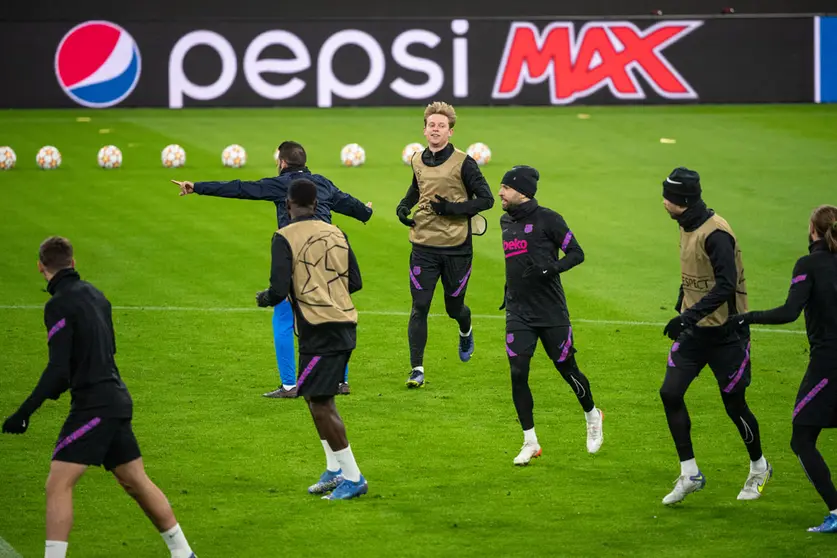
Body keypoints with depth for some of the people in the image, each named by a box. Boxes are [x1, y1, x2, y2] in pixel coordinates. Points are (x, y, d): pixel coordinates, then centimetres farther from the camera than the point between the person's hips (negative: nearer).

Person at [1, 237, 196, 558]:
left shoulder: (59, 305, -13)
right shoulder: (93, 295, 12)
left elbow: (58, 370, -19)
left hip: (94, 405, -9)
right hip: (117, 400, 9)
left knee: (58, 484, -9)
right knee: (136, 482, 18)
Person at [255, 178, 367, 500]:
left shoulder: (285, 238, -7)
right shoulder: (336, 234, 12)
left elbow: (279, 290, -15)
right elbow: (355, 283, 14)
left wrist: (264, 299, 8)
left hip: (319, 329, -7)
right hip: (346, 323, 7)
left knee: (320, 403, -3)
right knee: (317, 398, 19)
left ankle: (353, 477, -5)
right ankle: (334, 470, 21)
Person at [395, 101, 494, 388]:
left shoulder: (463, 163, -9)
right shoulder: (417, 161, 6)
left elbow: (486, 199, -8)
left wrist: (451, 209, -18)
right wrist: (404, 206, 8)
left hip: (456, 248, -3)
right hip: (424, 248, 3)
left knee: (454, 308, 10)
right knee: (419, 308, -7)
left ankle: (466, 332, 46)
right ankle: (417, 369, -4)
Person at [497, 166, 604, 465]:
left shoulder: (547, 219, -10)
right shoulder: (506, 221, 10)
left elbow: (577, 253, -8)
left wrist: (552, 268, -24)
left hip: (551, 312, -5)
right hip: (518, 313, 5)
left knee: (567, 369, 6)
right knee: (517, 374, -6)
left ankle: (592, 417, 34)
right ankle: (530, 442, 3)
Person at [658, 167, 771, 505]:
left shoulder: (715, 234, -22)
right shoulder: (686, 227, 6)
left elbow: (726, 286, -29)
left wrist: (688, 316, -33)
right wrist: (680, 311, 21)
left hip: (725, 333, -8)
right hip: (694, 330, 8)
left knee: (734, 403, 4)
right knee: (670, 393, -3)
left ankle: (759, 468, 28)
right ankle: (689, 474, 5)